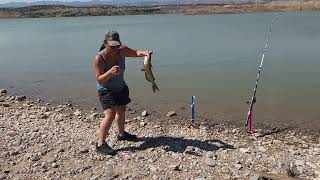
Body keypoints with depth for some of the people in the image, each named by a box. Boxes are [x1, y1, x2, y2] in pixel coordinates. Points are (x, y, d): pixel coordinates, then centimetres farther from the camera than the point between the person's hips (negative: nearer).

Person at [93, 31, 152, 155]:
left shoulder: (121, 50, -14)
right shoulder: (99, 58, -26)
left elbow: (136, 53, -4)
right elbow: (99, 79, -26)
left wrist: (144, 53, -26)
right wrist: (110, 72, -43)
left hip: (121, 88, 7)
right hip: (106, 90, -6)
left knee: (121, 111, 21)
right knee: (110, 114, -19)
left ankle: (121, 134, 44)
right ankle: (101, 144, -9)